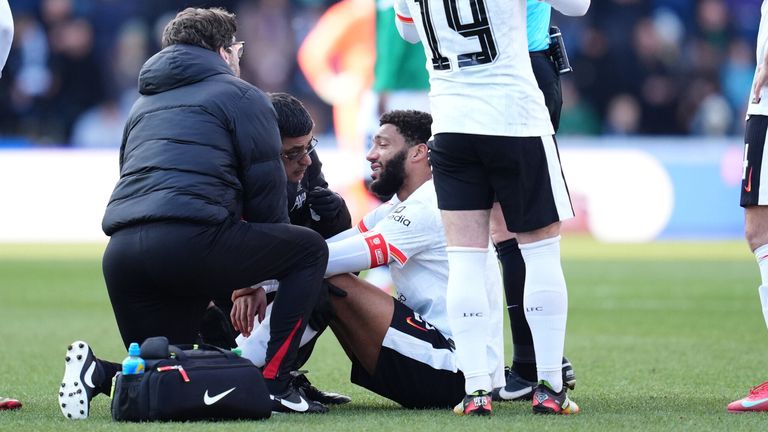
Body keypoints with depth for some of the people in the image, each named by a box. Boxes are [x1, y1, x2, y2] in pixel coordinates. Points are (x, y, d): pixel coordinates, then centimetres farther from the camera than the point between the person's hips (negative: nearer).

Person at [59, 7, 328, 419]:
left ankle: (99, 372, -10)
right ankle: (272, 384, 4)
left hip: (121, 253, 7)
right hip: (192, 238, -7)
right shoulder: (241, 95, 12)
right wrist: (260, 276, 21)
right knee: (309, 249, 14)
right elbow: (266, 188, 6)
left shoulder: (145, 103, 33)